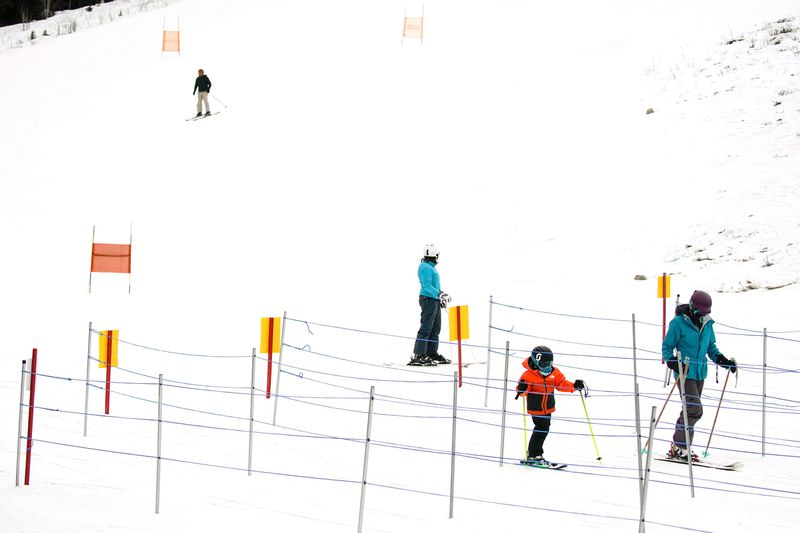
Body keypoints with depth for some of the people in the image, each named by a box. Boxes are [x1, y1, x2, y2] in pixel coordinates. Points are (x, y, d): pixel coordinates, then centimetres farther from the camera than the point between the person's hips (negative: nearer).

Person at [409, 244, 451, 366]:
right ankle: (418, 356, -11)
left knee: (435, 329, 14)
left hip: (435, 301, 10)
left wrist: (441, 295, 29)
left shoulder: (431, 267, 18)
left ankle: (432, 353, 22)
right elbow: (427, 286, -23)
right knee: (426, 328, -11)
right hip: (428, 300, -10)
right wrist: (439, 294, -32)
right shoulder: (425, 267, -14)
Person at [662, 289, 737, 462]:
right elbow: (667, 347, -5)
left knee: (691, 410, 9)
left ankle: (679, 448, 18)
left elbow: (711, 347, 20)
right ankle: (679, 447, -5)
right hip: (685, 372, -7)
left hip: (700, 373, 7)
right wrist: (672, 362, -23)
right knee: (694, 409, -15)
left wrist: (723, 360, 4)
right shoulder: (679, 322, -10)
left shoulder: (707, 323, 9)